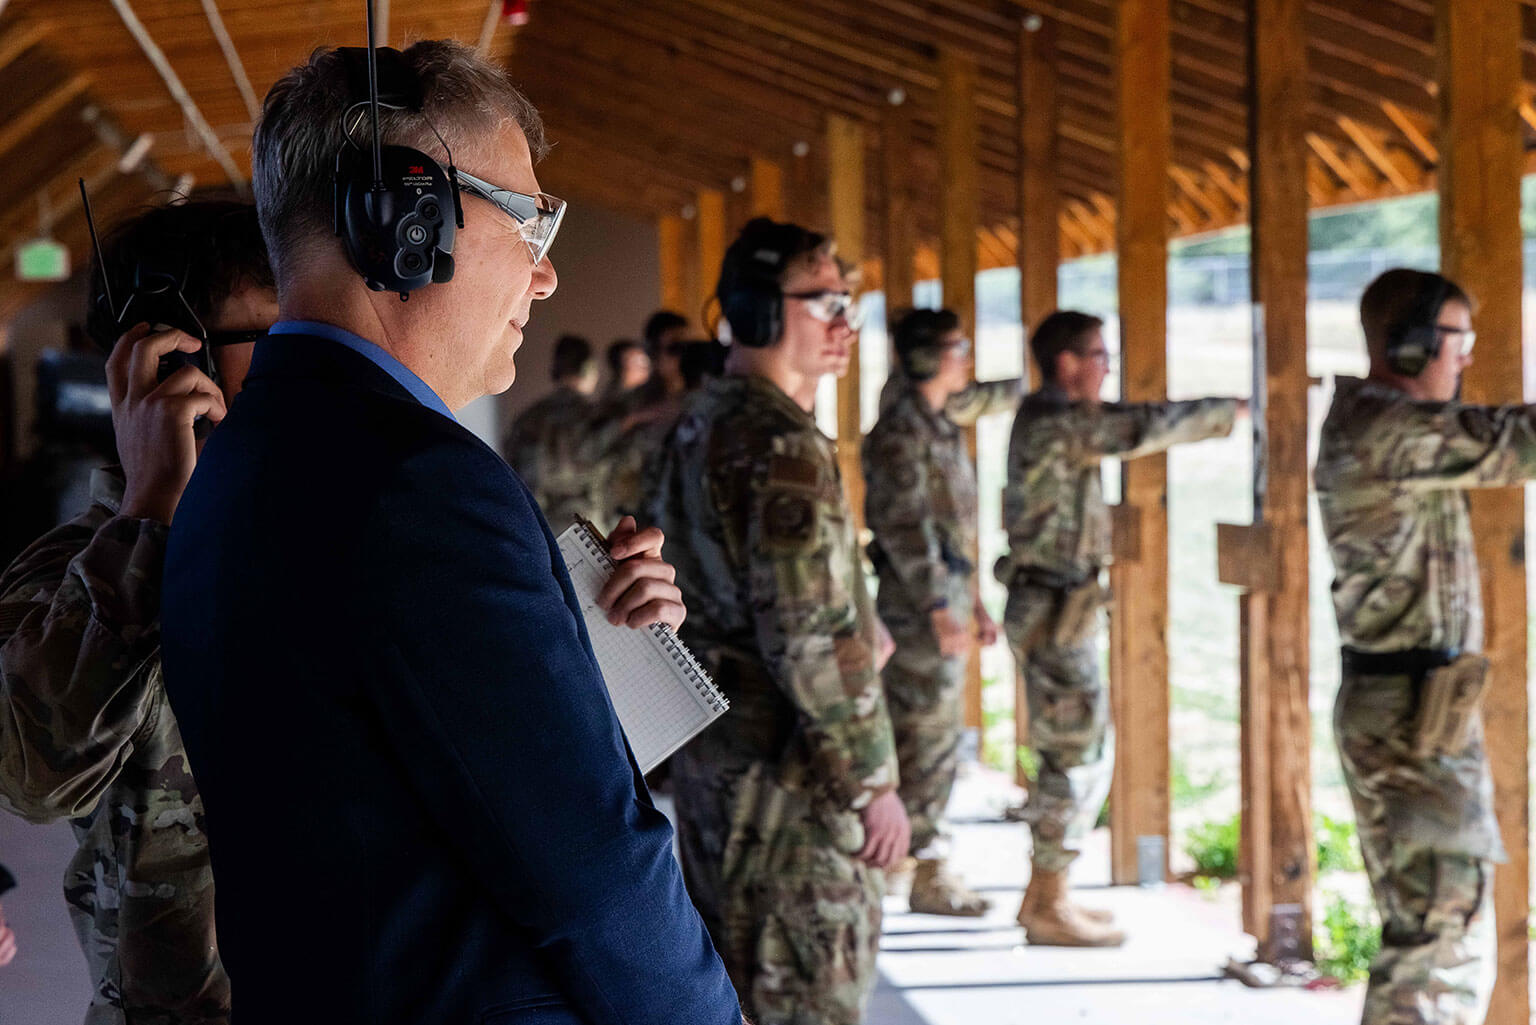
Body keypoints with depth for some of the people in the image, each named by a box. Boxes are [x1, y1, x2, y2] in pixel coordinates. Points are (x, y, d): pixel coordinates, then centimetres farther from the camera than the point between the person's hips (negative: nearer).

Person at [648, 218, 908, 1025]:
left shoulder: (698, 428, 12)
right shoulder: (784, 448, -20)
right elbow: (813, 639, -23)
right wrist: (874, 781, -16)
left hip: (708, 751, 10)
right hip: (789, 776, -10)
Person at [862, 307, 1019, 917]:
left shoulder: (943, 430, 18)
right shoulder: (899, 432, -13)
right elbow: (903, 525, -20)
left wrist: (975, 604, 21)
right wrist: (938, 610, -24)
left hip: (944, 593, 10)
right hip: (916, 601, -10)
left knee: (936, 733, 12)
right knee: (925, 735, -7)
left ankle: (922, 846, 19)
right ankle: (927, 876, -4)